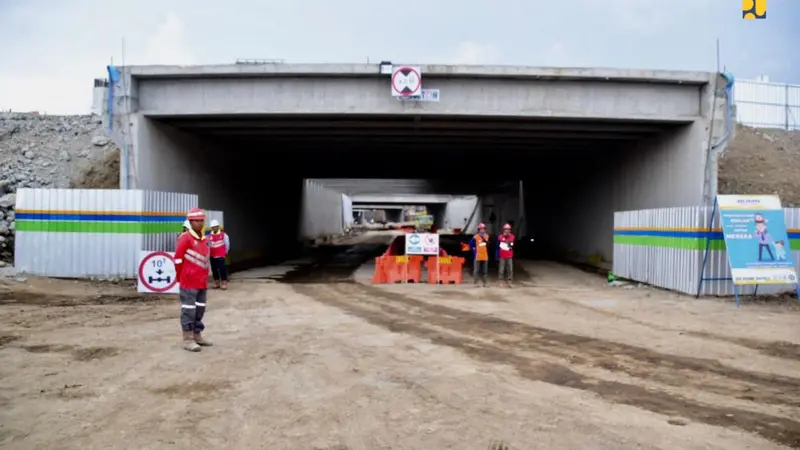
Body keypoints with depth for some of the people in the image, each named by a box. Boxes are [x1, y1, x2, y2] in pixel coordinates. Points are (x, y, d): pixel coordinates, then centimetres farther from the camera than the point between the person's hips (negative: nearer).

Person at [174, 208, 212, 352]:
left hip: (202, 282, 8)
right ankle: (187, 340, 2)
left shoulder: (205, 239, 11)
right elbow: (178, 259, -11)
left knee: (200, 309, 14)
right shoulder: (185, 238, -13)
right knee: (189, 310, -3)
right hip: (189, 282, -8)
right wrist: (181, 276, -2)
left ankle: (197, 336, 24)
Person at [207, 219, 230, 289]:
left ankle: (224, 283, -1)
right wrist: (209, 253, 5)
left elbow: (227, 244, 0)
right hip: (212, 256, 4)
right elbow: (207, 245, 8)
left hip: (221, 256, -4)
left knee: (222, 269, -8)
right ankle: (216, 283, 21)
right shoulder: (209, 236, 0)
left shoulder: (223, 235, -6)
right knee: (214, 270, 9)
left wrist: (225, 252, 5)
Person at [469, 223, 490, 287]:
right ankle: (476, 283, 5)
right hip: (477, 257, -5)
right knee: (477, 270, -1)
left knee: (485, 271, 10)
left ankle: (484, 283, 19)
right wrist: (474, 251, -2)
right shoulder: (475, 237, -9)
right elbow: (471, 245, -2)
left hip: (485, 257, 5)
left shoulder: (487, 236, 7)